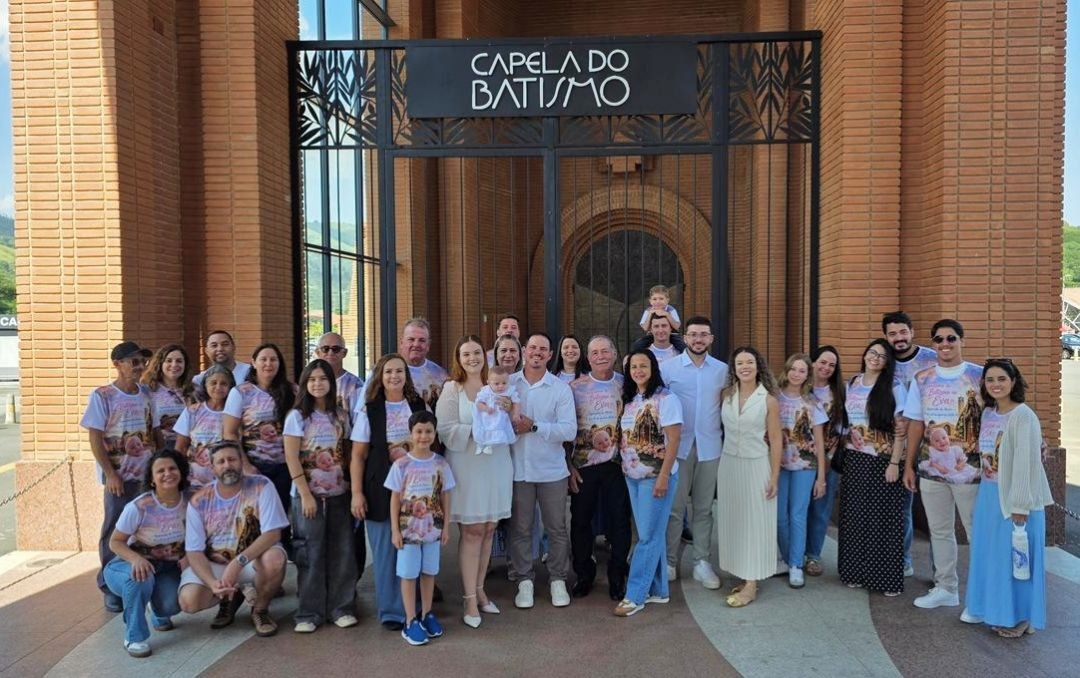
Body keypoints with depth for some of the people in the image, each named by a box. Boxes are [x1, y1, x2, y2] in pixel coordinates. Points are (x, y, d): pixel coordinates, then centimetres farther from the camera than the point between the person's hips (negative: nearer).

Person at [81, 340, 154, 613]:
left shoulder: (146, 393, 7)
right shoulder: (102, 395, -7)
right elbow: (95, 438, -9)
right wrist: (110, 473, -14)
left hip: (147, 473, 4)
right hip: (120, 475, -4)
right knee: (115, 530, 2)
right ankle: (111, 587, 14)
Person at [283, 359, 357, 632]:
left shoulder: (341, 416, 8)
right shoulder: (297, 416, -2)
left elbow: (346, 453, 11)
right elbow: (291, 457, -8)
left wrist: (353, 487, 1)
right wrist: (305, 494, -13)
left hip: (338, 493, 3)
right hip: (308, 494, -3)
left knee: (342, 552, 4)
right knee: (310, 554, 1)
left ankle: (341, 608, 16)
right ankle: (309, 613, 11)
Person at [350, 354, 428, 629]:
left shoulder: (420, 407, 8)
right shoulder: (369, 411, 1)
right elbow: (358, 455, -1)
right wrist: (356, 493, -6)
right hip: (382, 489, -2)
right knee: (385, 551, 2)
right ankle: (391, 611, 16)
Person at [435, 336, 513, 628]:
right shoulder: (451, 389, -2)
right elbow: (445, 430, -12)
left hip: (497, 467, 4)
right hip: (467, 469, -4)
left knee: (488, 530, 10)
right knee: (472, 532, -1)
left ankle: (479, 590, 24)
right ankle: (470, 600, 8)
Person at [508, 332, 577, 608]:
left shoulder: (561, 389, -1)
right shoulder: (508, 384, 3)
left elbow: (569, 430, -10)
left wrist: (534, 427, -18)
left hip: (552, 470, 0)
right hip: (518, 469, 1)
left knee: (556, 528, 9)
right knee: (520, 528, 9)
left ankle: (558, 579, 25)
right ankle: (524, 580, 24)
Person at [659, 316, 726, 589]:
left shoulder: (722, 370, 5)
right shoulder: (668, 367, -2)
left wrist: (726, 436, 2)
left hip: (710, 447, 2)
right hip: (678, 446, -2)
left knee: (703, 508, 10)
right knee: (674, 507, 3)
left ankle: (701, 561, 19)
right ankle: (670, 561, 15)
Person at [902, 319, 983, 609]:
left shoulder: (980, 376, -5)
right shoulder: (922, 379, 6)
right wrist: (909, 465, 9)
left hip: (969, 469, -4)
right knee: (939, 531, 14)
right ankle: (946, 588, 28)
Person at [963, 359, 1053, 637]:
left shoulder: (1023, 416, -14)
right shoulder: (988, 413, 8)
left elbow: (1027, 463, -17)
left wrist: (1020, 506, -18)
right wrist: (985, 490, 10)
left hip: (1014, 496, -7)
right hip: (988, 493, 7)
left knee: (1013, 555, 3)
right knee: (987, 552, 13)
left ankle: (1019, 617, 18)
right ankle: (990, 607, 27)